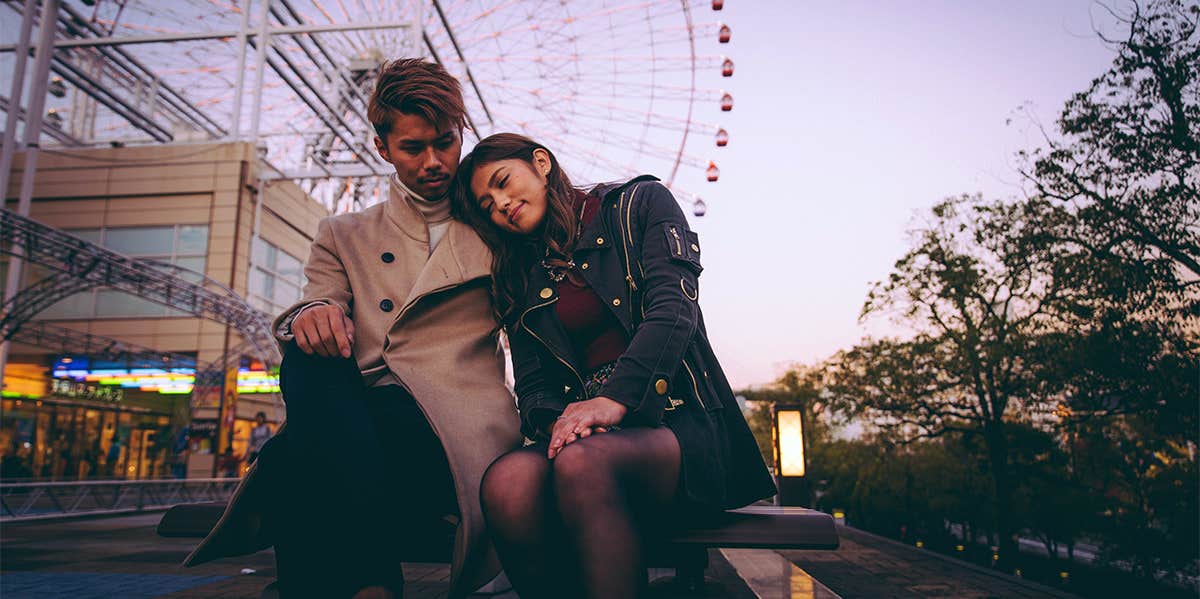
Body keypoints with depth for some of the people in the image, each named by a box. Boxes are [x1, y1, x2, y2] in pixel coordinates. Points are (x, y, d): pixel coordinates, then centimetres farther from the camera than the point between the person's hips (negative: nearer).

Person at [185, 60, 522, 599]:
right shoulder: (345, 236, 22)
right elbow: (317, 306, 4)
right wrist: (312, 317, -18)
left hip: (453, 427, -3)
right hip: (358, 416, 3)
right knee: (310, 358, -32)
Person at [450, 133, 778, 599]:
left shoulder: (640, 202, 9)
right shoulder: (520, 286, 21)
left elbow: (675, 309, -6)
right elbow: (533, 386, 13)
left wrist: (614, 400, -20)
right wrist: (558, 419, -12)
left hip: (679, 418, -3)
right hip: (589, 436, 4)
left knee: (583, 463, -36)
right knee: (507, 481, -31)